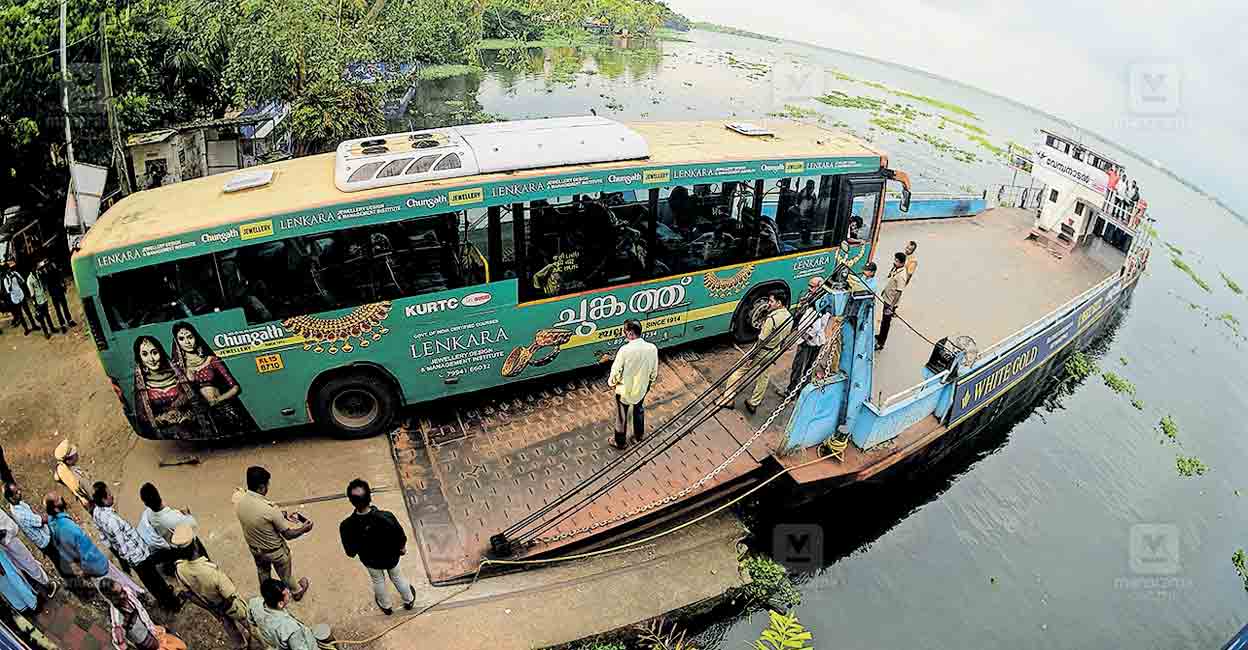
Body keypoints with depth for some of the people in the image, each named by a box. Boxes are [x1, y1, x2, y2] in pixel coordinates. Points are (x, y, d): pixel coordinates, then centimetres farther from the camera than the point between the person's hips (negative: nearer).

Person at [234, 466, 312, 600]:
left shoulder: (237, 498, -23)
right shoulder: (269, 509, -40)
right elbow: (288, 534, -26)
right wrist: (304, 528, -10)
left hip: (254, 548, 4)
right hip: (275, 551, -4)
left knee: (262, 571, 34)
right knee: (285, 573, 26)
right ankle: (297, 591, 53)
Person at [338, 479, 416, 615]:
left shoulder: (346, 526, -36)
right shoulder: (386, 517, -39)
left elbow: (350, 553, -17)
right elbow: (401, 539, -20)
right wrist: (402, 548, 3)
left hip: (371, 561, 1)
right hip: (391, 557, -1)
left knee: (378, 581, 33)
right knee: (397, 577, 31)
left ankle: (386, 606, 59)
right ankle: (409, 600, 58)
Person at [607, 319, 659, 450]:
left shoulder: (625, 350, -32)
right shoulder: (652, 348, -19)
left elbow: (616, 371, -20)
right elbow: (654, 371, -5)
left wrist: (611, 382, 1)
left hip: (624, 390, -4)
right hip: (642, 388, 4)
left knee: (621, 417, 20)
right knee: (639, 411, 31)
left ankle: (620, 442, 39)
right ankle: (639, 435, 51)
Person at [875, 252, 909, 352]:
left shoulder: (901, 276, -29)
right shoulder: (895, 268, -2)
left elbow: (898, 293, -27)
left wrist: (891, 307, -25)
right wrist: (884, 291, 25)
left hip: (891, 302, -9)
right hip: (886, 298, 9)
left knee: (885, 323, 4)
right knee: (883, 320, 25)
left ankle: (880, 344, 15)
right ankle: (881, 336, 44)